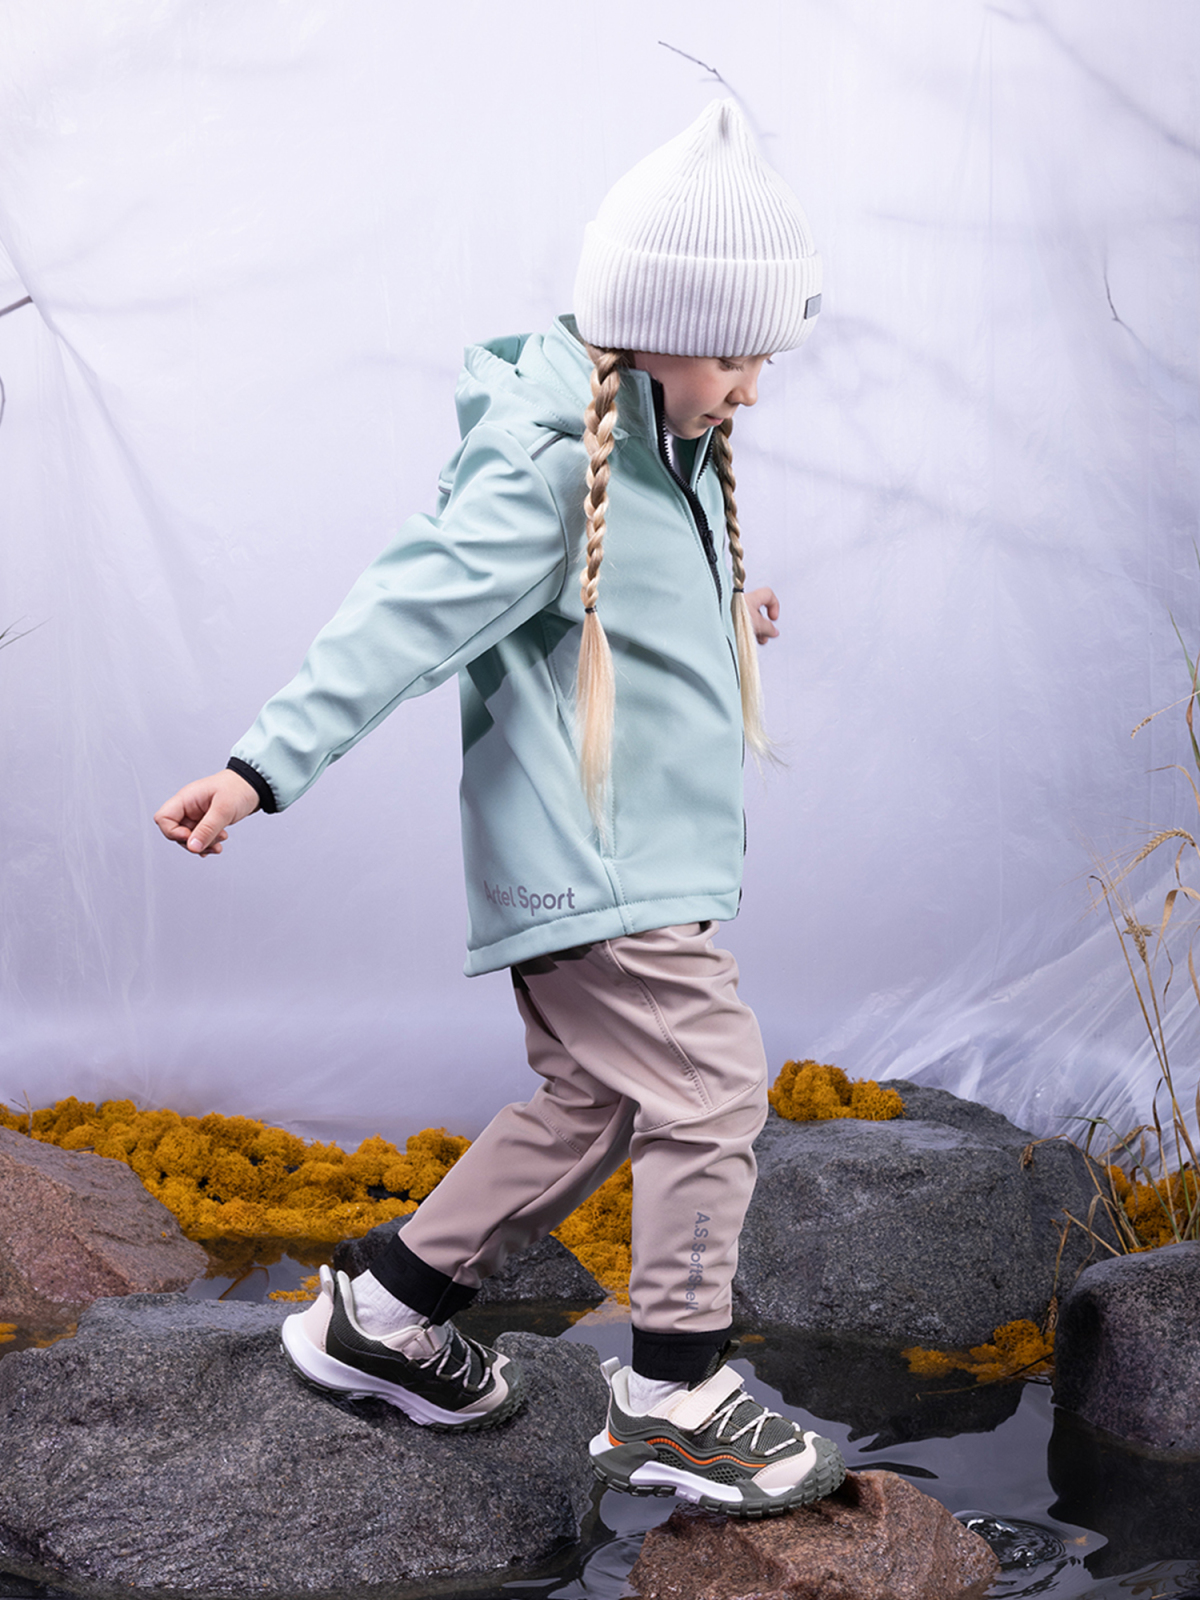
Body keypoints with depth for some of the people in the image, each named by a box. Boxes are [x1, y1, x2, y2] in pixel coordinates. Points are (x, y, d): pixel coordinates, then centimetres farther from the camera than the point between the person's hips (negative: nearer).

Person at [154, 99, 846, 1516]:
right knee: (710, 1088, -9)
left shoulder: (664, 450, 13)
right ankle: (674, 1401, 3)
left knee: (589, 1103, 15)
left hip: (628, 852, 10)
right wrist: (267, 762, -30)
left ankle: (385, 1315, 25)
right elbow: (412, 610, -25)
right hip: (592, 861, -10)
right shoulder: (545, 465, -17)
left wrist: (715, 611, 41)